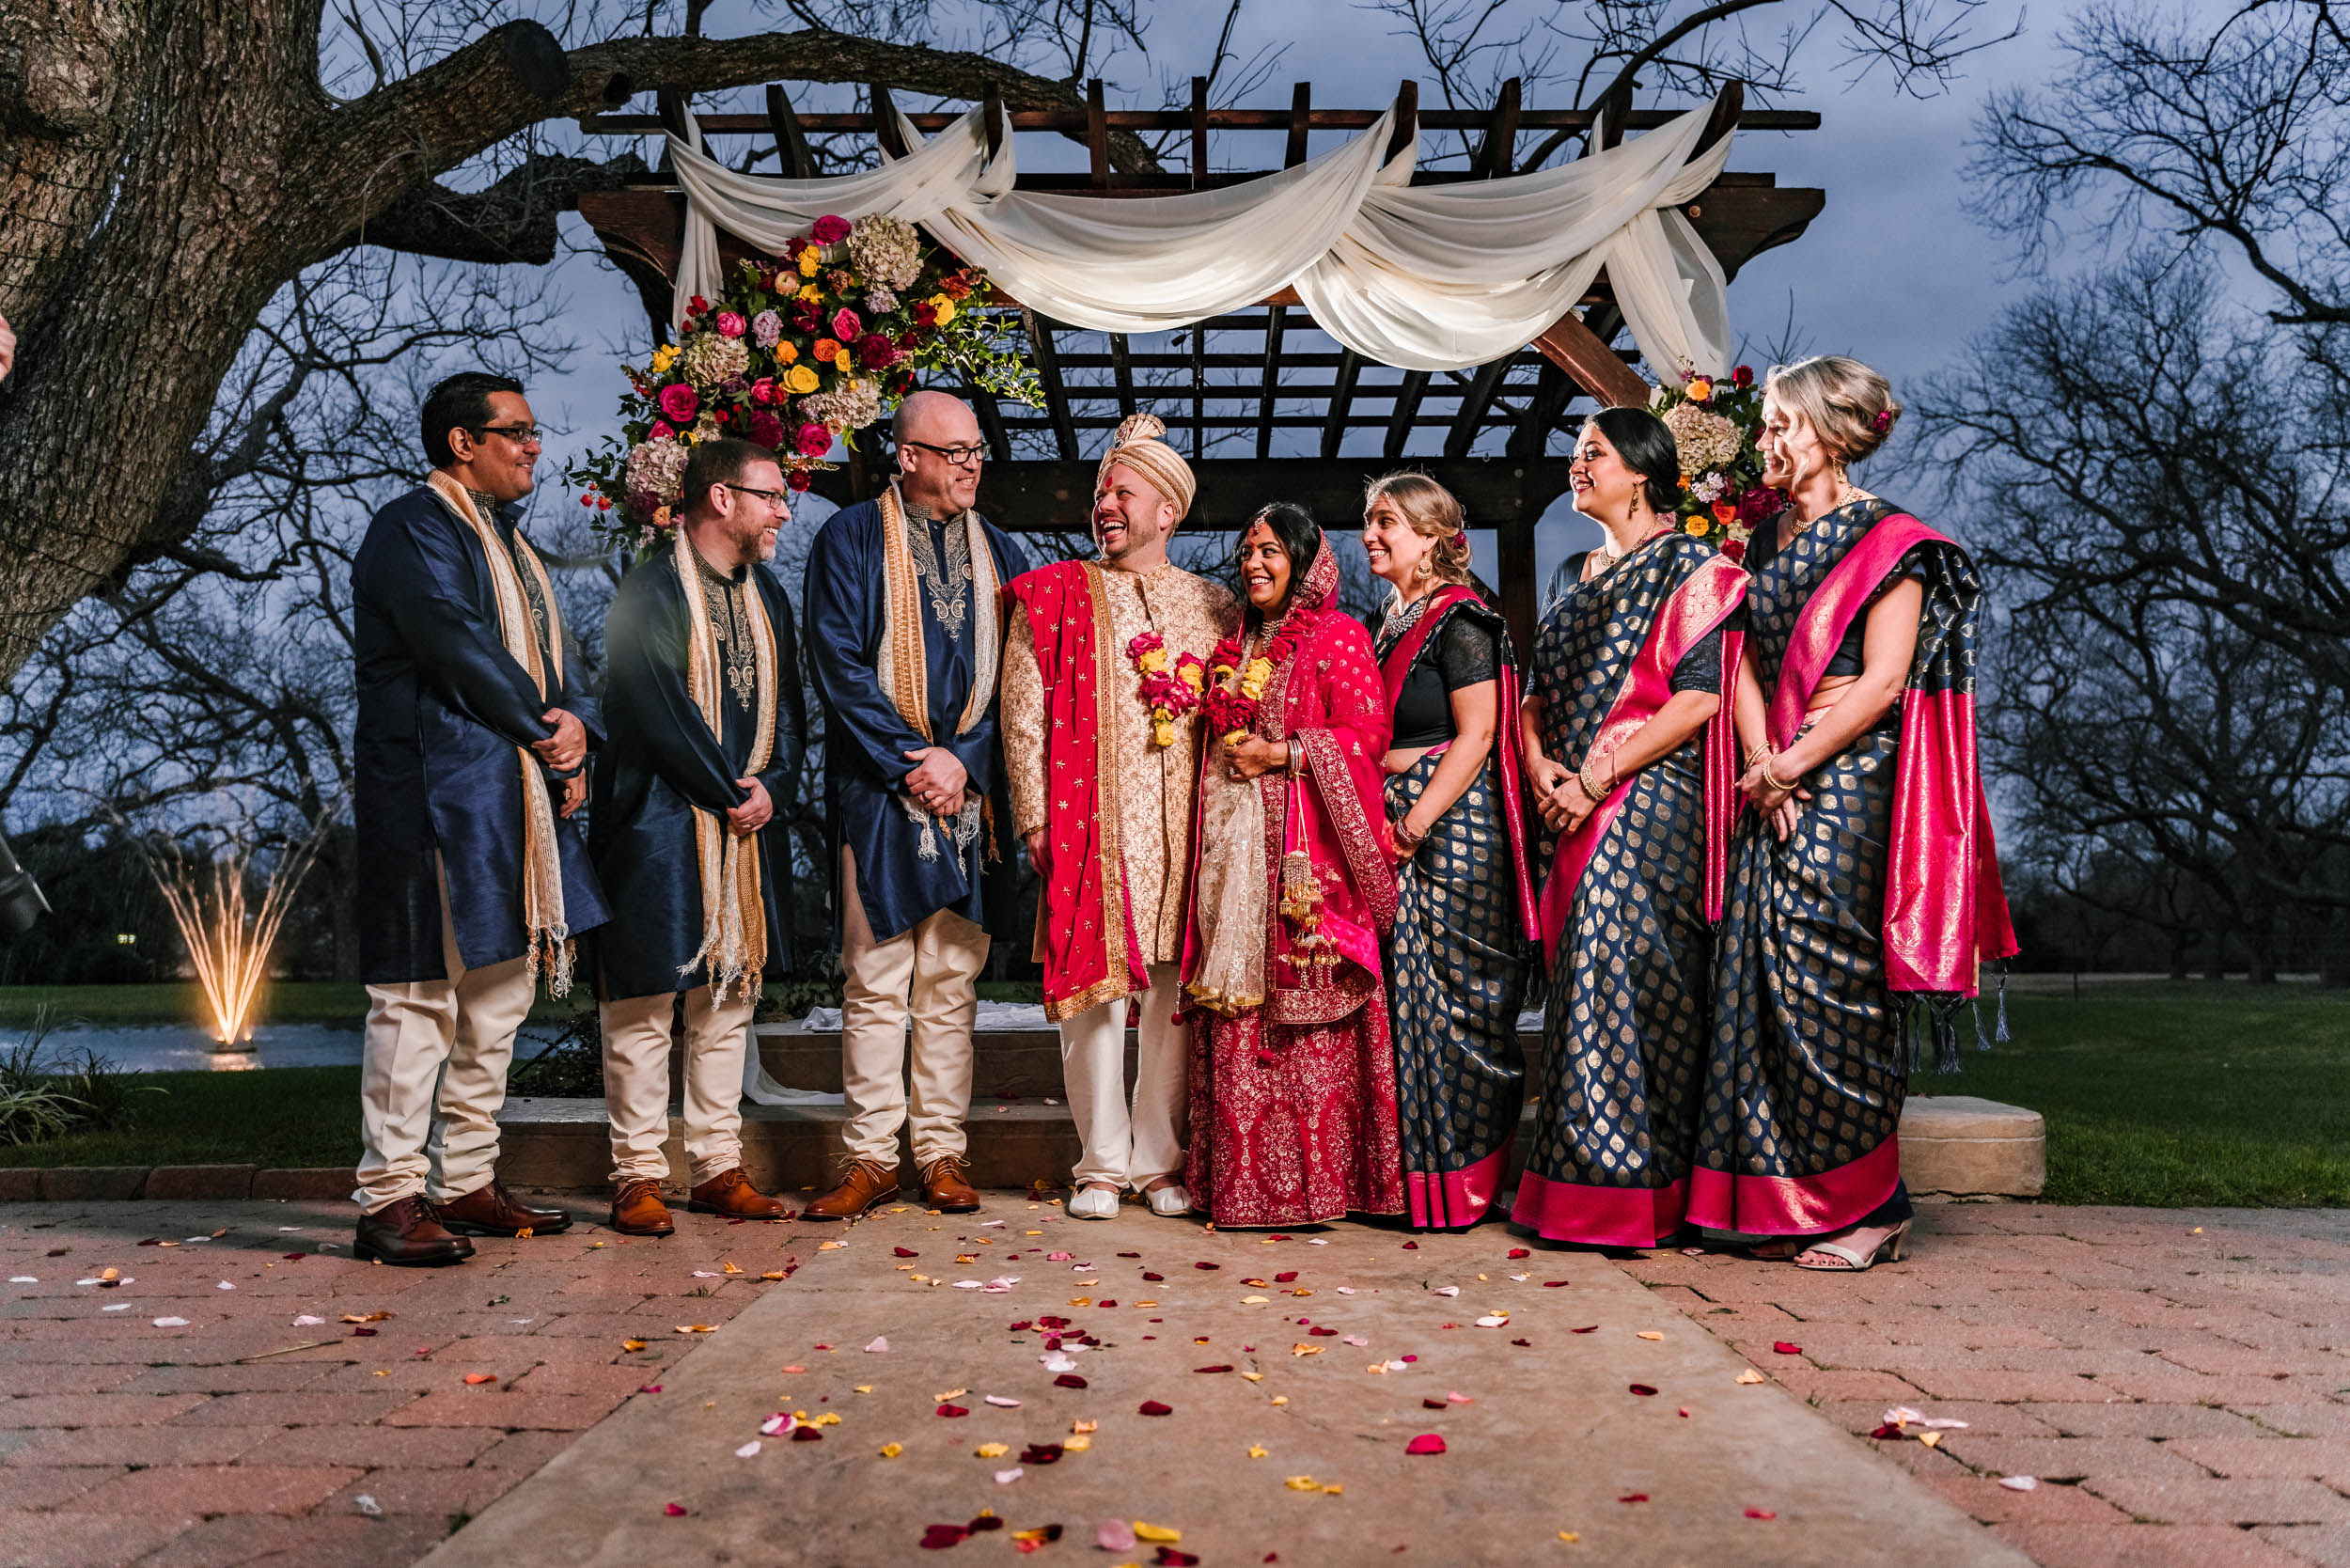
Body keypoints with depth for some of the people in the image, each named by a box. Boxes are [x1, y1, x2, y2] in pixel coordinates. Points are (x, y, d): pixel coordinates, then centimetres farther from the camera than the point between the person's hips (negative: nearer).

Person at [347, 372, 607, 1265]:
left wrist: (576, 730, -2)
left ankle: (467, 1185, 19)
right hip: (436, 796, -9)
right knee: (422, 993, -8)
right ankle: (391, 1198, -2)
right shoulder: (412, 529, -6)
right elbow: (456, 645, -17)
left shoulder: (507, 538, 22)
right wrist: (543, 725, -9)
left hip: (520, 802, 10)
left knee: (500, 991, 11)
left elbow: (551, 656, 18)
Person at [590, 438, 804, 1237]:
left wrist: (771, 786, -3)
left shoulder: (766, 595, 14)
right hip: (659, 822, -7)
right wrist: (729, 793, -10)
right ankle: (638, 1175, 7)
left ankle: (718, 1167, 17)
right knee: (644, 1001, -2)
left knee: (729, 997, 9)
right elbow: (660, 713, -14)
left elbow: (789, 707, 14)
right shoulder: (649, 591, -9)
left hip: (750, 825, 7)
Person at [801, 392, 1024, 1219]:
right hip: (878, 790, -3)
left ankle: (942, 1154, 11)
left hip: (970, 789, 3)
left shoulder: (997, 551, 15)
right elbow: (837, 661, -5)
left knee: (951, 981, 5)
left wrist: (963, 759, -5)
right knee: (875, 980, -2)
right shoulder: (851, 538, 4)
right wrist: (908, 761, -10)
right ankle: (871, 1157, 6)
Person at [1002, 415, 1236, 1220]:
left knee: (1176, 993, 4)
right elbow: (1024, 716, 1)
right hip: (1090, 827, -2)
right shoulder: (1054, 596, 7)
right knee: (1093, 988, -1)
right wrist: (1038, 819, -7)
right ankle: (1103, 1163, 11)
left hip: (1187, 830, 2)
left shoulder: (1214, 606, 14)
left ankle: (1161, 1160, 16)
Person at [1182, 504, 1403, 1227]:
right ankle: (1243, 1175, 8)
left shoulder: (1337, 637, 0)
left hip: (1308, 851, -6)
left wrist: (1280, 752, -11)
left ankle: (1317, 1174, 1)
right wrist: (1224, 746, 9)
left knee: (1308, 1003, -7)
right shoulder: (1236, 646, 21)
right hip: (1236, 847, 6)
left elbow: (1366, 732, -9)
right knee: (1236, 1001, 2)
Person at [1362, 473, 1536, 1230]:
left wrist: (1416, 822, -19)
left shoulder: (1459, 620, -8)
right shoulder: (1392, 623, 18)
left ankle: (1459, 1180, 6)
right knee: (1404, 991, 8)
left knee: (1447, 990, -4)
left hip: (1451, 824, -8)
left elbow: (1476, 735, -15)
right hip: (1399, 827, 8)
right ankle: (1410, 1172, 16)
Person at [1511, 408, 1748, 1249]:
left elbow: (1699, 694, -14)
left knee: (1622, 980, -11)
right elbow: (1537, 690, 19)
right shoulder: (1580, 577, 20)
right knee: (1584, 981, 7)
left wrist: (1595, 777, -17)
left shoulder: (1686, 566, -3)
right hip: (1577, 815, 7)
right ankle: (1584, 1193, 14)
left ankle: (1632, 1191, -3)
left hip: (1649, 806, -7)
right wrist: (1539, 764, -2)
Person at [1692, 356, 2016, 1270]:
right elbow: (1748, 665, 12)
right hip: (1779, 792, 7)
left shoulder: (1885, 539, -6)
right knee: (1770, 985, 5)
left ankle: (1869, 1205, 7)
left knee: (1832, 988, -6)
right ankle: (1796, 1203, 14)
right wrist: (1763, 766, -3)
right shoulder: (1767, 541, 17)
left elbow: (1882, 682, -13)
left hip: (1850, 786, -7)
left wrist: (1791, 765, -12)